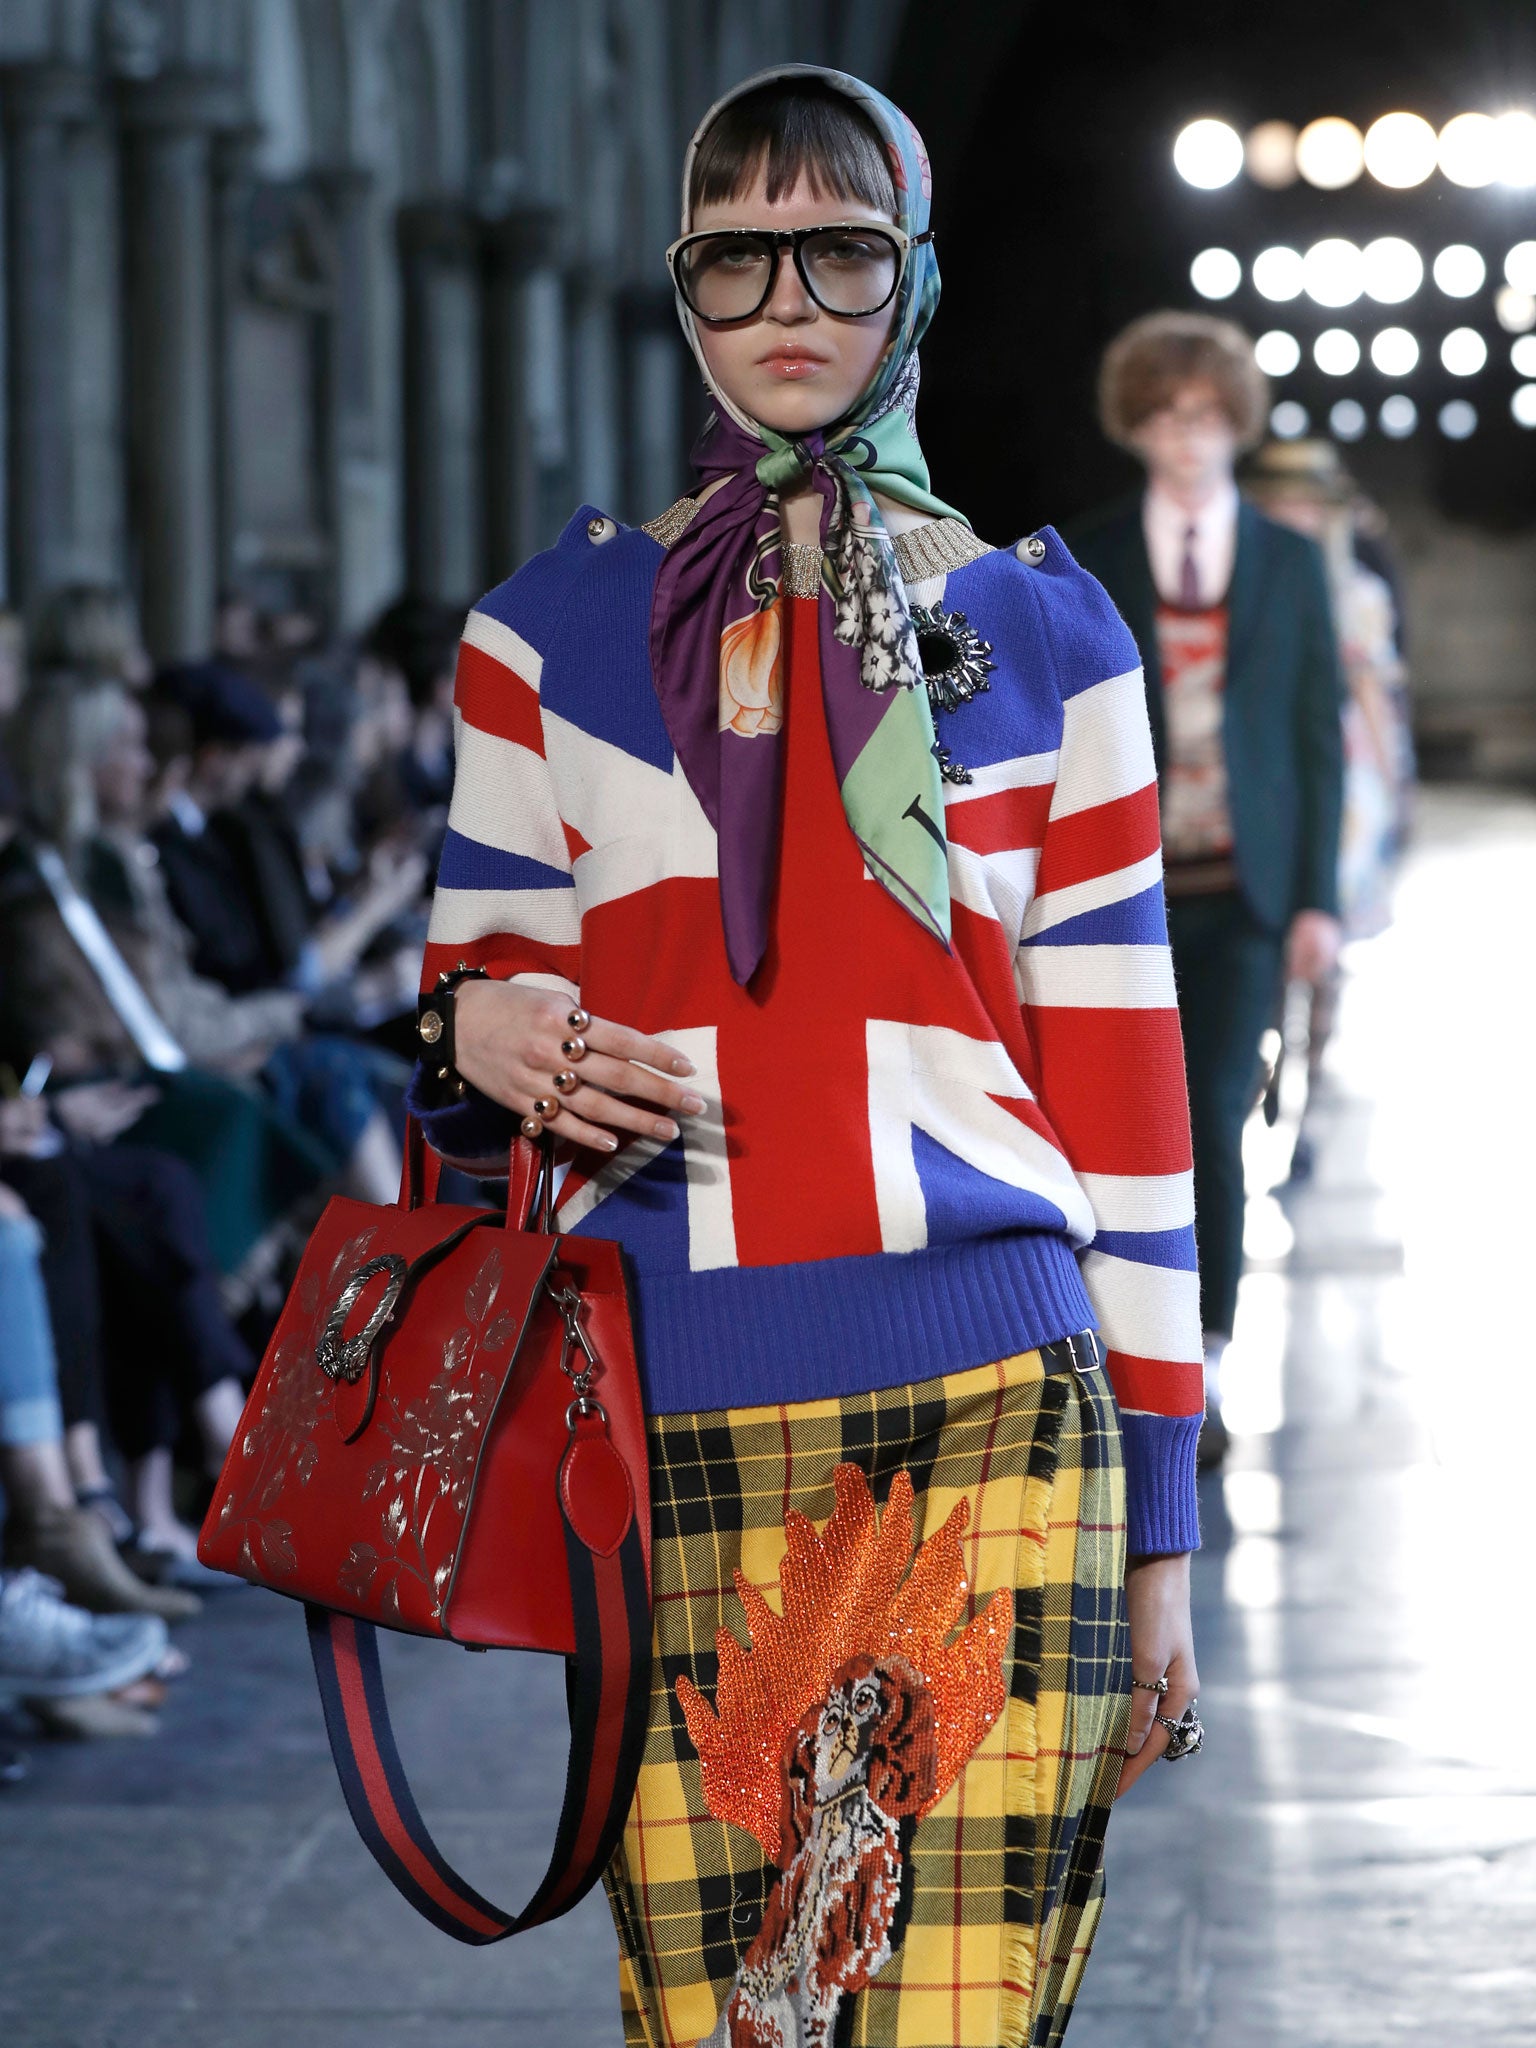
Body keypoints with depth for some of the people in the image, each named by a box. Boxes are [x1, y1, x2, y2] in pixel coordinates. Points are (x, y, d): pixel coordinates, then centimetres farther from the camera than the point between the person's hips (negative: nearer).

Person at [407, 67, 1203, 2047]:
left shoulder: (1039, 635, 11)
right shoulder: (553, 631, 12)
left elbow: (1122, 1086, 10)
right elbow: (486, 991, 16)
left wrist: (1159, 1525, 7)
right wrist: (480, 1031, -11)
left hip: (992, 1431, -1)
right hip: (672, 1435, 1)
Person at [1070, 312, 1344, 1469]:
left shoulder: (1289, 563, 6)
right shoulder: (1086, 565, 4)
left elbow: (1320, 734, 5)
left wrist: (1318, 896, -1)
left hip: (1241, 893, 0)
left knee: (1215, 1122, -8)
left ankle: (1203, 1374, -2)